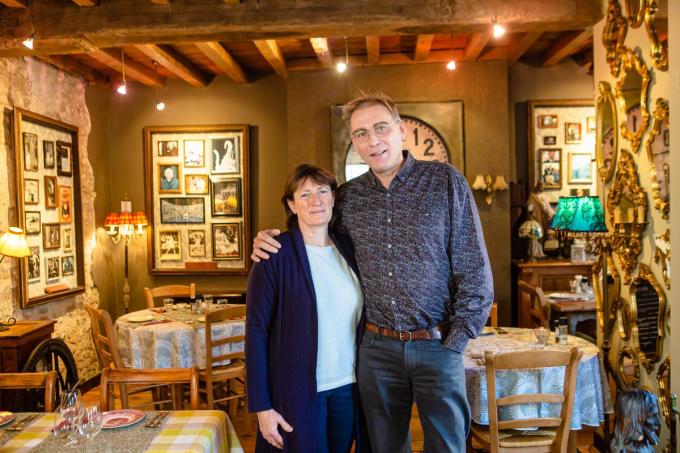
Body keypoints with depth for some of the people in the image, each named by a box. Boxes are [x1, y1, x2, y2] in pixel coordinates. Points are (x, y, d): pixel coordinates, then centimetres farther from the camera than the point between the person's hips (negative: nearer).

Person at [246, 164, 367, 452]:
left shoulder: (347, 248, 4)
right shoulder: (275, 253, -12)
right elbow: (256, 331, -11)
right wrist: (261, 406, -13)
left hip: (348, 387, 5)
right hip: (297, 391, -5)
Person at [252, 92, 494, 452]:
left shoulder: (446, 181, -6)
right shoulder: (347, 197, 4)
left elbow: (475, 270, -6)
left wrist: (455, 340, -9)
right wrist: (269, 240, -1)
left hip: (436, 345, -3)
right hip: (376, 348, 3)